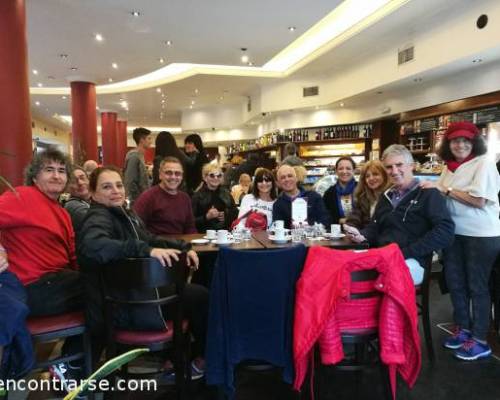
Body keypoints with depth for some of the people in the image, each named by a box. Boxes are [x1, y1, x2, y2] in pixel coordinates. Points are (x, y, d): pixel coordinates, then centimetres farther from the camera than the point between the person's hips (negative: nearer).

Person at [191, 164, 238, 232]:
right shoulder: (197, 196, 0)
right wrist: (206, 217, -17)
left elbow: (235, 213, 19)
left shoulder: (226, 194, 14)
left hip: (225, 232, 2)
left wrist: (226, 217, 0)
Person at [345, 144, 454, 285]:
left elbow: (445, 230, -9)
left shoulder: (428, 193, 3)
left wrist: (405, 253, -16)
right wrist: (361, 236, 0)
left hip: (412, 262, -5)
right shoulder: (386, 196, 23)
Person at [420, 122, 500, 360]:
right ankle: (463, 329, 32)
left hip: (481, 234, -6)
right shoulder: (449, 167, 9)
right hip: (453, 233, 7)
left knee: (477, 286, 3)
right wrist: (432, 189, -4)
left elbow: (479, 200, -19)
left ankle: (480, 341, 17)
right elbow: (442, 198, 15)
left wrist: (445, 190, -17)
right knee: (454, 283, 14)